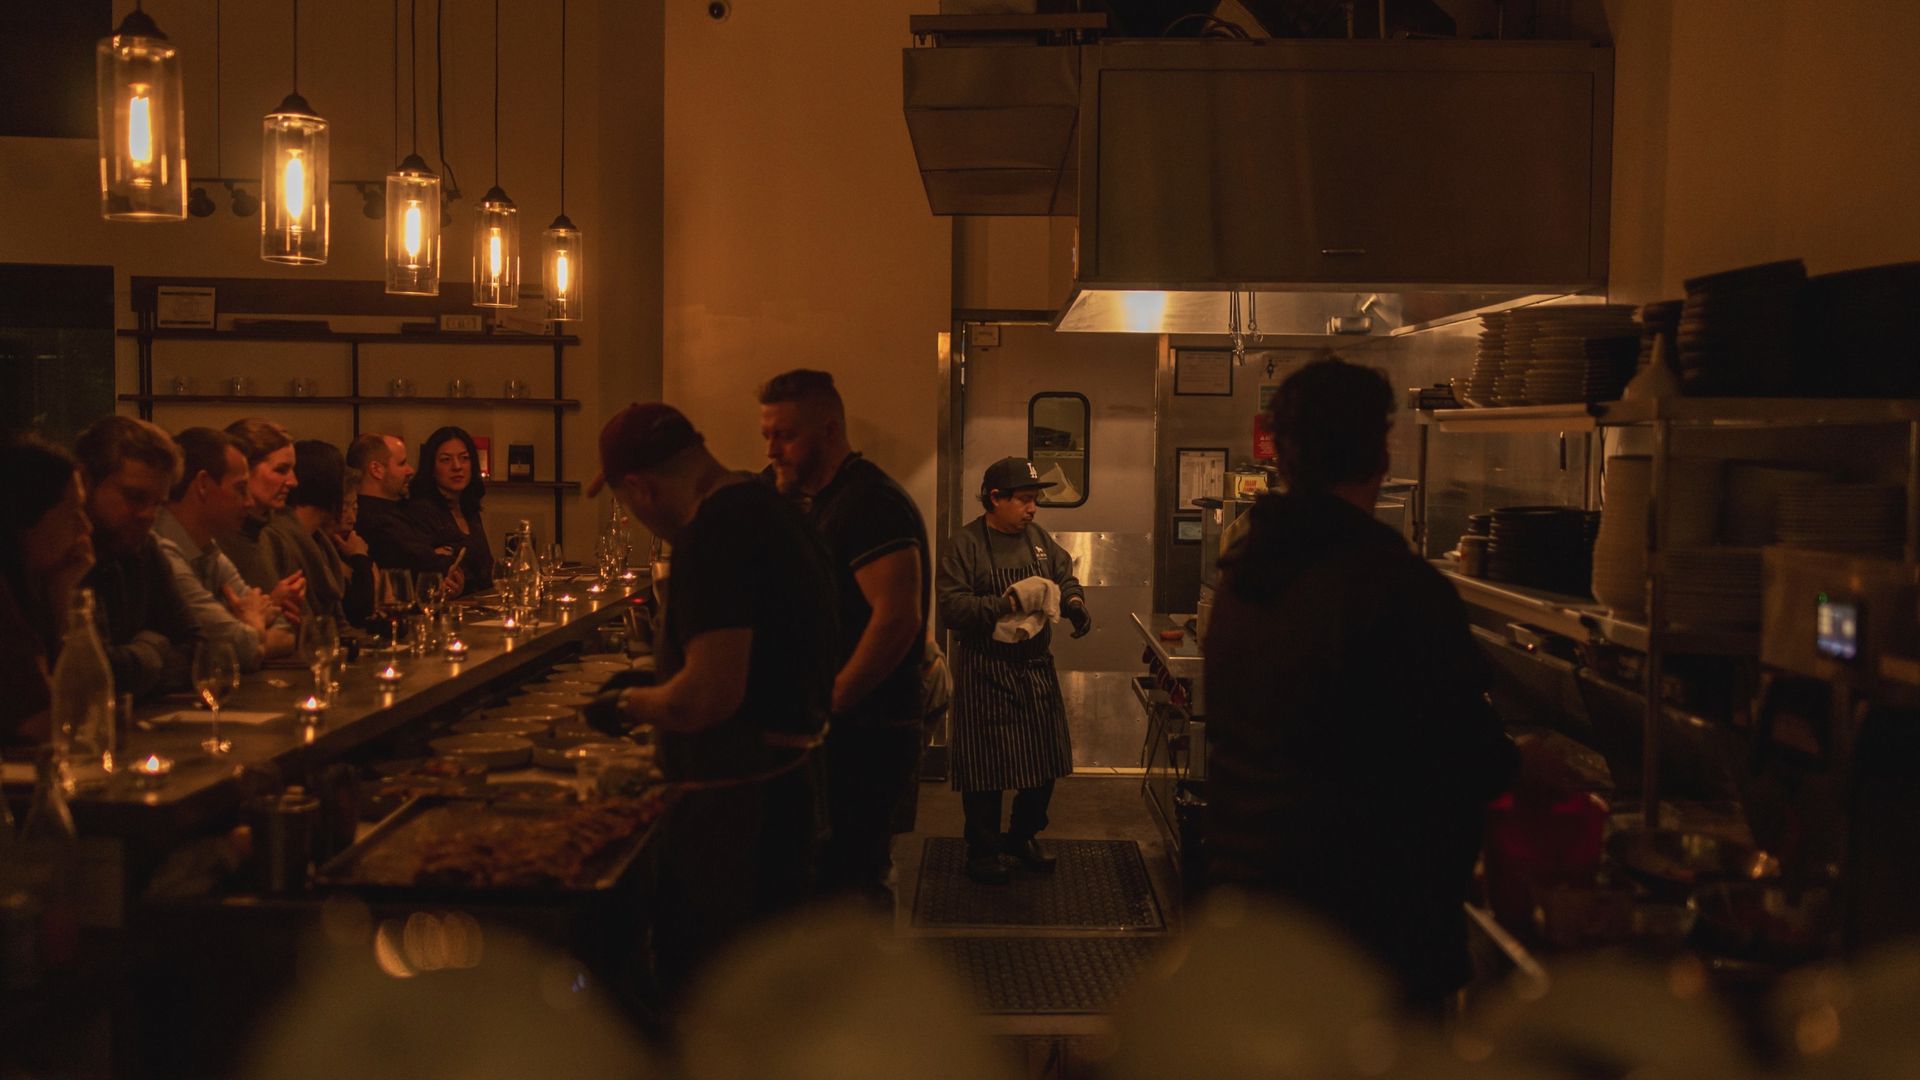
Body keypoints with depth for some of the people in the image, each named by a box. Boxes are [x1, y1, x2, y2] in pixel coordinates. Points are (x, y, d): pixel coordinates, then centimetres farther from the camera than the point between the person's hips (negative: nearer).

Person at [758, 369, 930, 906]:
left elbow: (898, 618, -26)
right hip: (840, 732, 10)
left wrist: (829, 706, -22)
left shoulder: (870, 502, -15)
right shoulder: (821, 502, 17)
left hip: (866, 736, -10)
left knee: (847, 883, -7)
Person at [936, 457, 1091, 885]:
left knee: (1045, 758, 13)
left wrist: (1074, 601, -5)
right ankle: (983, 850, 17)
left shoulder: (1038, 538, 6)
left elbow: (1064, 575, 17)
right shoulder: (965, 543, -13)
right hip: (986, 673, -6)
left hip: (1036, 669, 6)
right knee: (986, 763, 2)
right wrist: (1007, 603, -27)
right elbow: (951, 607, -19)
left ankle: (1023, 837, 33)